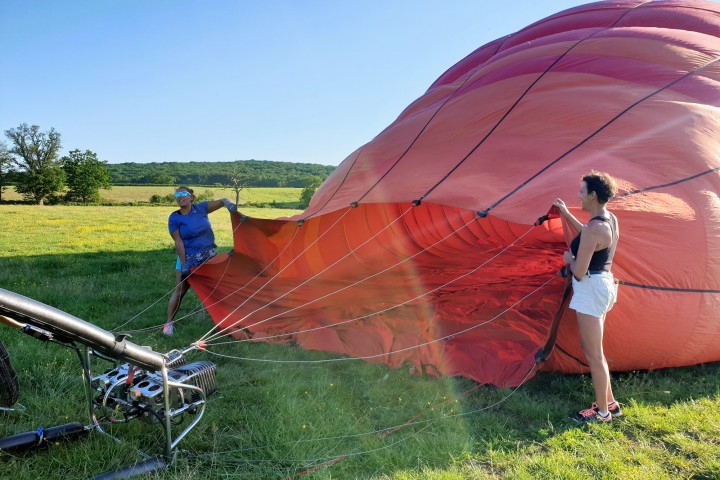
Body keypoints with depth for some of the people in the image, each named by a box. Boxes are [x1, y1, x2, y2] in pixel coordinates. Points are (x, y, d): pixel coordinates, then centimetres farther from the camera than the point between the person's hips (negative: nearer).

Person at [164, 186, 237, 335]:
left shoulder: (200, 208, -3)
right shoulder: (174, 218, -10)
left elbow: (221, 201, -3)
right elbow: (178, 242, -14)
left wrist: (227, 203, -28)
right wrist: (184, 264, -17)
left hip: (209, 256, 3)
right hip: (189, 258, -3)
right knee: (180, 291, -3)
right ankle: (169, 323, 6)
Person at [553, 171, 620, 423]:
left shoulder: (594, 228, -24)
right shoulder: (611, 220, 5)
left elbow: (579, 272, -24)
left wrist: (568, 258, -2)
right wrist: (566, 213, 28)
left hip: (590, 289, -10)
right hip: (605, 283, 10)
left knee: (593, 354, 3)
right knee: (595, 351, 21)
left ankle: (602, 411, 17)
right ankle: (609, 403, 32)